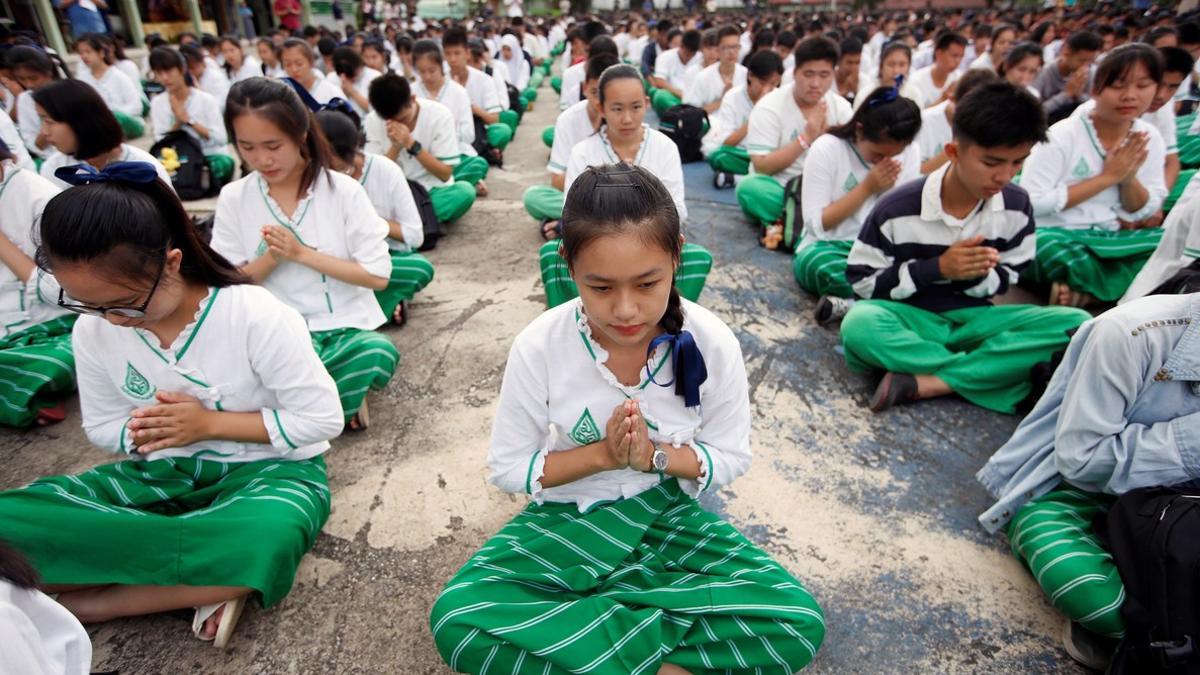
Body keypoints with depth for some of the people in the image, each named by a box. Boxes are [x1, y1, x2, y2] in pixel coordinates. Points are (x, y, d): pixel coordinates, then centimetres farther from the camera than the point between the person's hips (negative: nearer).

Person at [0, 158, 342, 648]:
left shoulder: (257, 316, -21)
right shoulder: (93, 330, -4)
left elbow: (322, 418, -16)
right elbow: (101, 426, 11)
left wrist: (209, 423, -19)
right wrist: (140, 432, -13)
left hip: (265, 468, -5)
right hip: (161, 472, 5)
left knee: (263, 537, -41)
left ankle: (99, 600, -14)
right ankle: (206, 579, -18)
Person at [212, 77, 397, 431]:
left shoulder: (343, 190, -6)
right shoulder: (233, 199, 1)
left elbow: (378, 275, -8)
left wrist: (301, 253, -15)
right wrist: (271, 257, -14)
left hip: (345, 327, -1)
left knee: (379, 353, -35)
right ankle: (339, 395, -3)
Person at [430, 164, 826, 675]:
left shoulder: (713, 343, -17)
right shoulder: (538, 347, -18)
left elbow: (731, 459, -4)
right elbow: (507, 469, -7)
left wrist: (654, 454, -23)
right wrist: (602, 454, -22)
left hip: (668, 514, 1)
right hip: (569, 519, 0)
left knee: (799, 623, -20)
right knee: (454, 619, -24)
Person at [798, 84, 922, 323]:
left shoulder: (911, 152, 0)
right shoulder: (826, 149, -10)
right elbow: (816, 224, -12)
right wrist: (867, 187, -17)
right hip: (828, 247, -3)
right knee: (822, 265, -41)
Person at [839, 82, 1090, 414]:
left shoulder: (1016, 206, -2)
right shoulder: (898, 209, -13)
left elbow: (1007, 279, 8)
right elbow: (861, 281, -9)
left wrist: (978, 274, -17)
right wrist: (936, 268, -19)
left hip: (974, 318, 4)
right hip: (910, 317, -4)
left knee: (1078, 323, -21)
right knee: (859, 324, -38)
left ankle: (927, 383, -29)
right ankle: (991, 374, -23)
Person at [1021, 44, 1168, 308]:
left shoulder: (1150, 138, 4)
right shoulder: (1063, 135, -12)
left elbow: (1142, 213, 9)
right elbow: (1031, 203, -21)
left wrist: (1129, 179, -12)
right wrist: (1107, 177, -17)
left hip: (1106, 239, 6)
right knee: (1045, 247, -39)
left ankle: (1084, 291, -21)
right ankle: (1131, 285, -12)